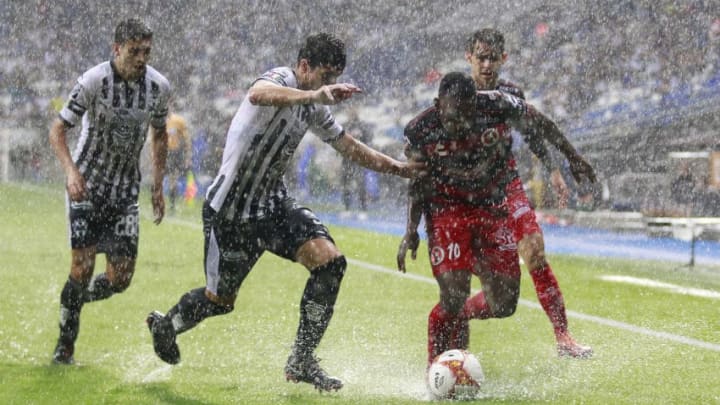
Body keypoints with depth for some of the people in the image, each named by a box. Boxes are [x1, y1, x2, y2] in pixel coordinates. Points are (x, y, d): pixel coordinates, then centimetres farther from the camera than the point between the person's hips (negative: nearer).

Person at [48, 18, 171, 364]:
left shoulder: (159, 86, -5)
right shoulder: (93, 81, -17)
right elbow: (58, 130, -13)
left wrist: (157, 187, 10)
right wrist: (71, 171, -30)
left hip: (126, 188, 3)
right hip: (86, 184, -3)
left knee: (120, 278, -5)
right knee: (83, 266, -12)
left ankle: (76, 300, 29)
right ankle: (65, 344, 7)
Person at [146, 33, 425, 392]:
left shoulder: (314, 108, 6)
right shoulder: (281, 79, -20)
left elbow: (350, 147, 21)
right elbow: (258, 95, -47)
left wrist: (397, 168, 15)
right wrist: (314, 94, -61)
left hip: (272, 202, 7)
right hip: (230, 210, -7)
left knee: (330, 261, -14)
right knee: (220, 300, 7)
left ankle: (301, 362, -7)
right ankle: (165, 325, 41)